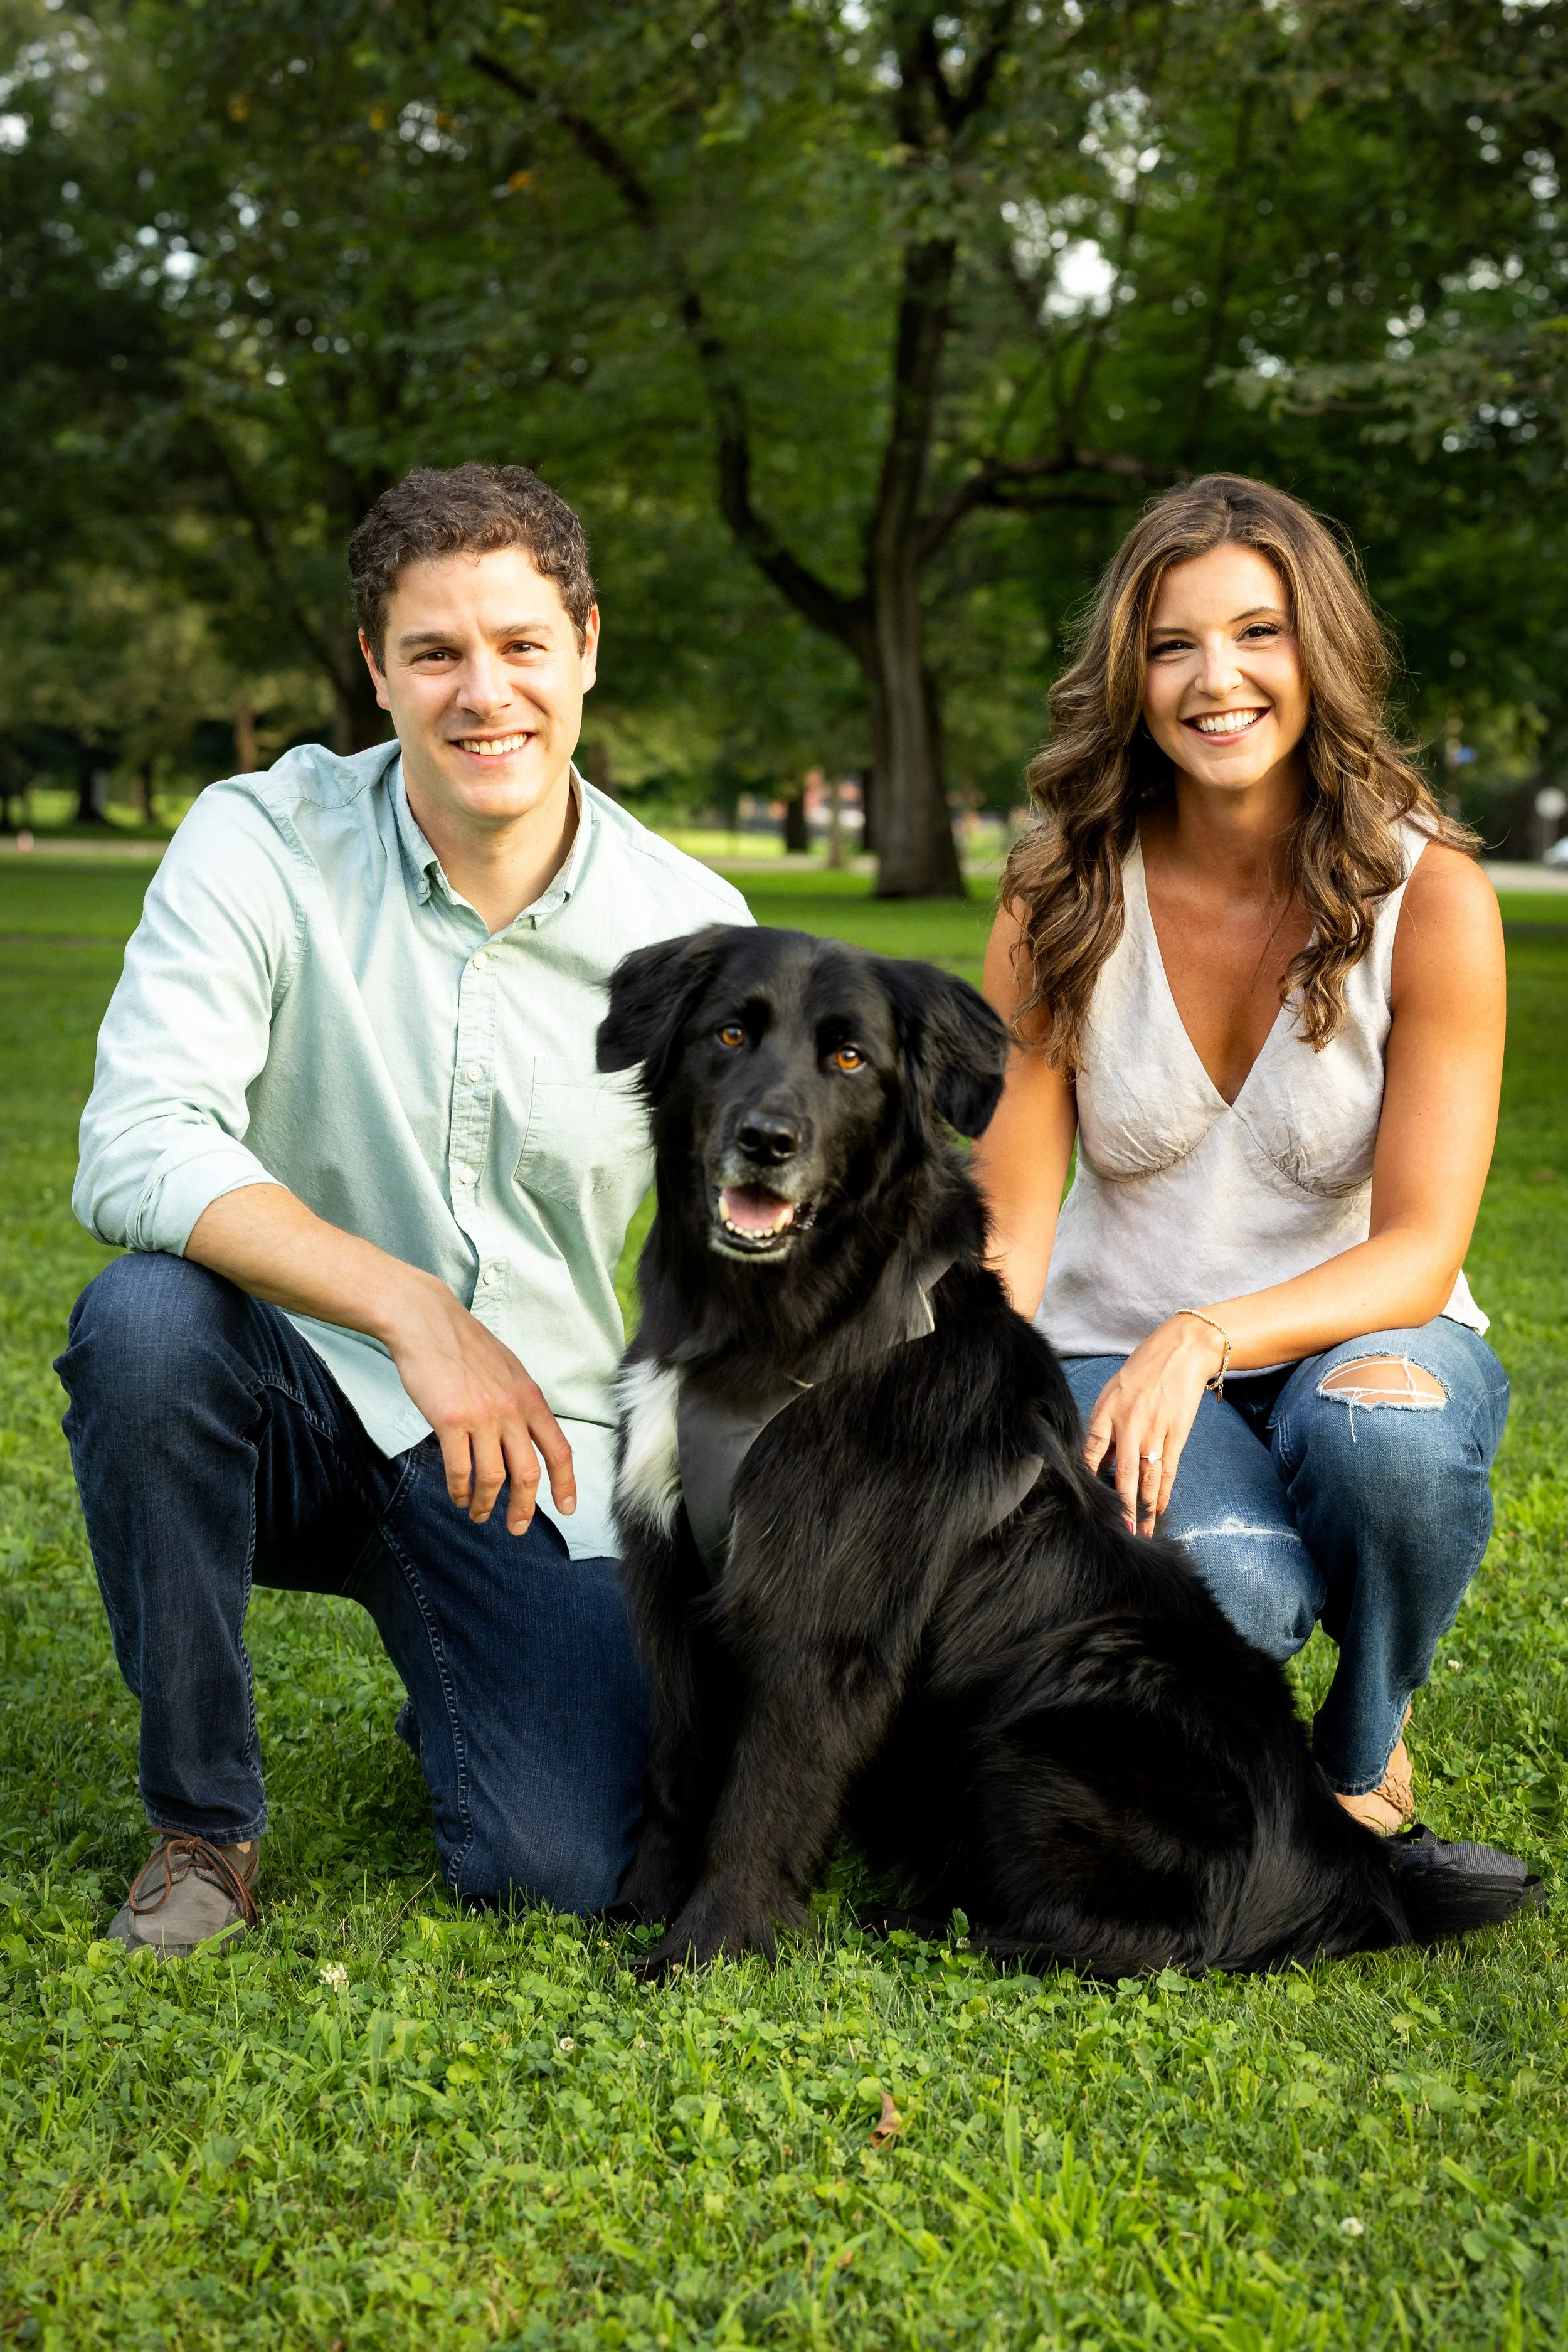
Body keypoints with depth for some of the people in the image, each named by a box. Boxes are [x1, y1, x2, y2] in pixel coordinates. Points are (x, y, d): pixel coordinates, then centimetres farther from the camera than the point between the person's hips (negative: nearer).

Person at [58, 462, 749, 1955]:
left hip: (526, 1447, 1)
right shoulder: (260, 845, -11)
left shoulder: (689, 931, -5)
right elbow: (135, 1155, -23)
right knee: (143, 1317, -35)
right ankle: (200, 1820, -11)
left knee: (555, 1870, -17)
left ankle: (456, 1688, 22)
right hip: (292, 1388, 0)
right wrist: (412, 1310, -35)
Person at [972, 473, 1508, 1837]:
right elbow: (1009, 1219, -5)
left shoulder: (1431, 896, -11)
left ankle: (1363, 1761, -4)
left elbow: (1419, 1252, -14)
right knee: (1232, 1589, -34)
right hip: (1120, 1354, 0)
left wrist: (1207, 1338, -31)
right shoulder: (1063, 898, -6)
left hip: (1361, 1336, 0)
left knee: (1381, 1425, -37)